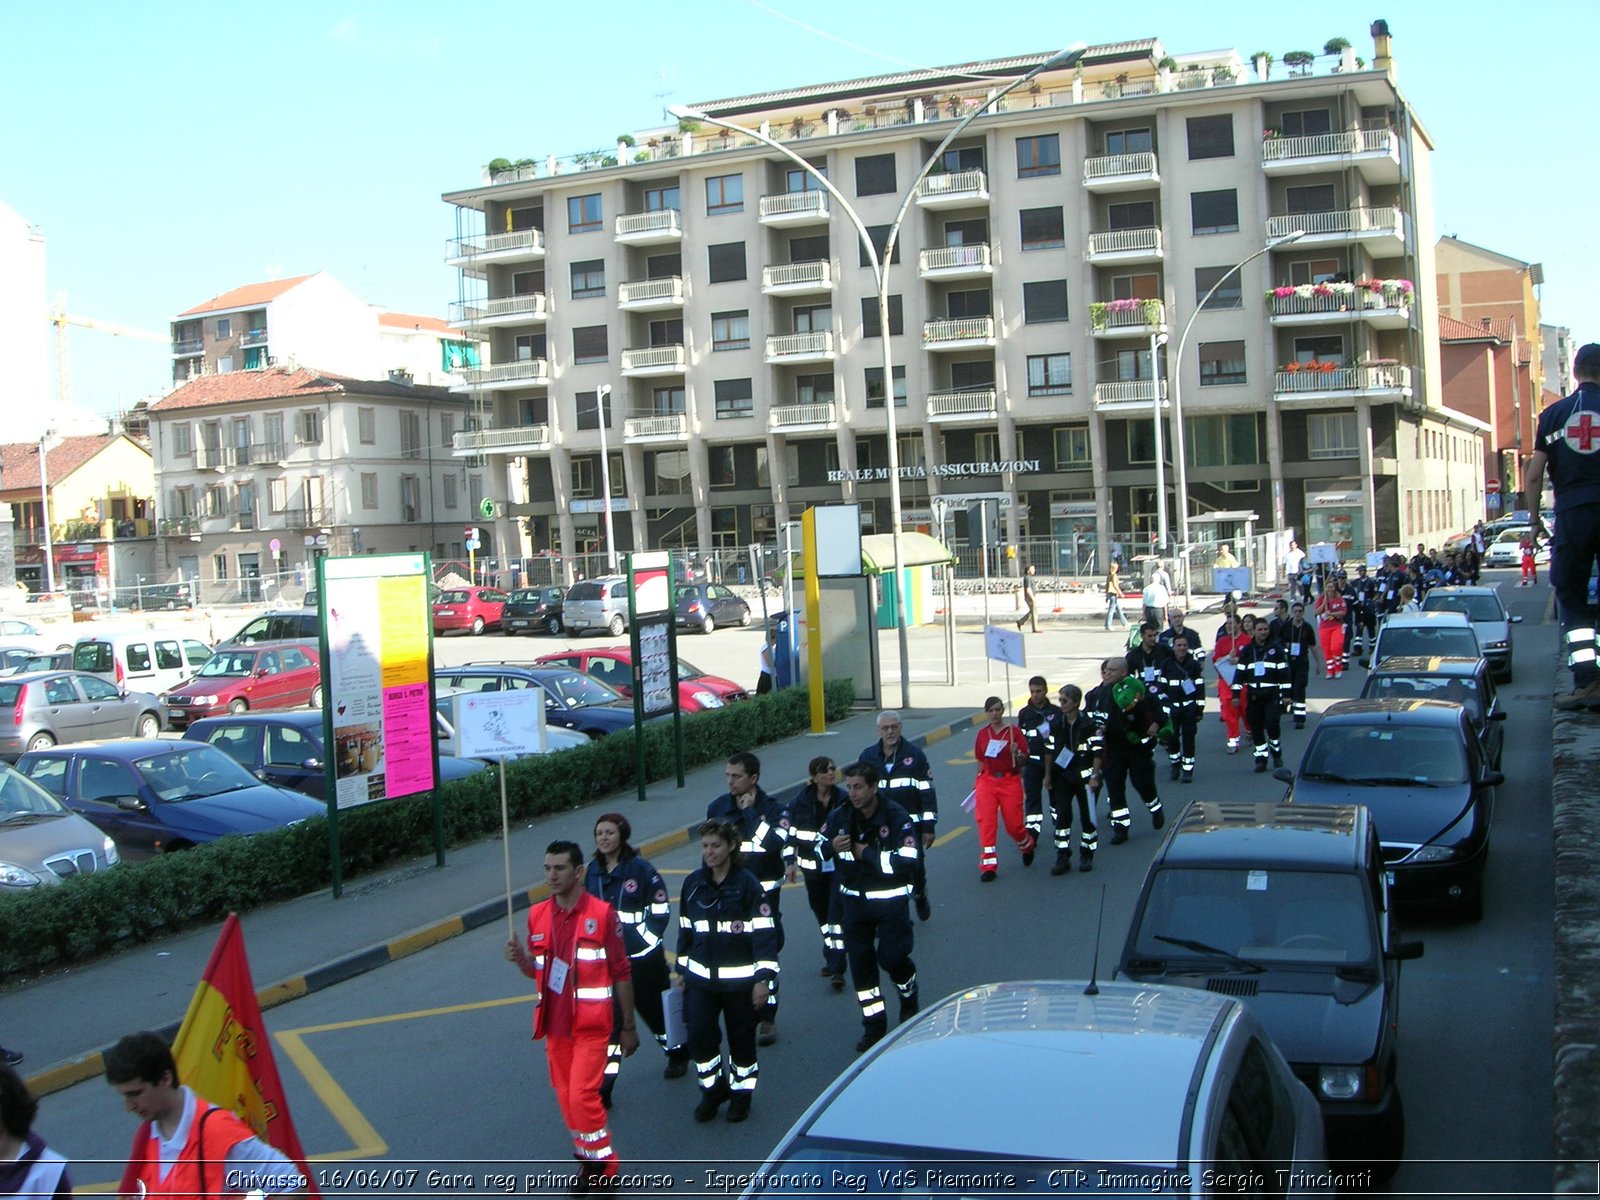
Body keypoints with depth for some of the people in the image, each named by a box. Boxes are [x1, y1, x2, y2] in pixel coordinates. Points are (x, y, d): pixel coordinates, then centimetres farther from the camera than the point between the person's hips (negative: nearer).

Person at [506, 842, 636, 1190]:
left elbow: (622, 973, -5)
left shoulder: (602, 914, -11)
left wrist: (628, 1026, -1)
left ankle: (602, 1165, 7)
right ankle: (590, 1161, 28)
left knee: (583, 1095, -12)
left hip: (591, 1024, -5)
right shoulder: (537, 915, 4)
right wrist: (520, 959, -9)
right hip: (555, 1024, 5)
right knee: (566, 1096, 11)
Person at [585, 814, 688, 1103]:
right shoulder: (593, 871, 4)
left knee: (655, 1010, 14)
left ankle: (679, 1054, 42)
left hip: (643, 957, -4)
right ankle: (603, 1087, 2)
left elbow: (660, 911, -10)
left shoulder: (641, 869, -13)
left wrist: (640, 939, -13)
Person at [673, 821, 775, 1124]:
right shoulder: (692, 883, 4)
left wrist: (764, 978, -15)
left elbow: (764, 932, -11)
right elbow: (685, 929, 14)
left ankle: (741, 1093, 28)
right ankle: (713, 1089, 15)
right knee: (698, 1034, -7)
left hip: (740, 979, -3)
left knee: (741, 1039, 7)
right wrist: (681, 969, 15)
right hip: (701, 977, 4)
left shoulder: (748, 884, -11)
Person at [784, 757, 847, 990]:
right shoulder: (800, 802, -4)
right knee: (821, 913, 13)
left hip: (839, 865, -2)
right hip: (812, 866, 2)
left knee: (836, 912, -10)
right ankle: (832, 958, 32)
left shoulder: (843, 800, -5)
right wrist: (791, 862, 6)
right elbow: (792, 835, 5)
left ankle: (837, 968, -11)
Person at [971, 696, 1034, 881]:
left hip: (1010, 781, -2)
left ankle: (1028, 845, 35)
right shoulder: (982, 734, 6)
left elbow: (1024, 760, -3)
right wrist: (978, 782, 10)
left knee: (1013, 823, 1)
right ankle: (988, 865, -6)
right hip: (987, 781, 2)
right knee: (986, 822, -9)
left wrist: (1016, 753, -23)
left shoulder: (1014, 731, -3)